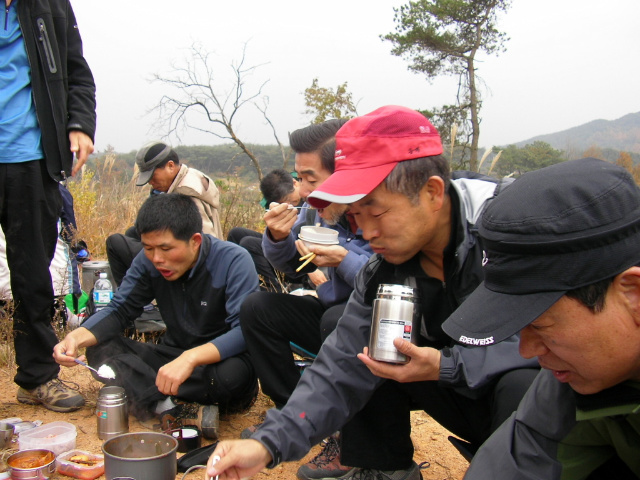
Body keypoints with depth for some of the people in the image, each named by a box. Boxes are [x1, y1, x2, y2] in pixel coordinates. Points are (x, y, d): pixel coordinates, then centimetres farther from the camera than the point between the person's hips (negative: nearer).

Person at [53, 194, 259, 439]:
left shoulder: (234, 261, -21)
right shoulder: (148, 261, -5)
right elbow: (118, 310, -1)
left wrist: (192, 357, -43)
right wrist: (78, 337, -21)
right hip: (174, 357, 5)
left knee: (233, 373, -39)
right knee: (100, 349, -14)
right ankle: (172, 407, -30)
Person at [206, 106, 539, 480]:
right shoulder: (385, 271, -7)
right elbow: (343, 366, -11)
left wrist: (446, 366, -30)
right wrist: (269, 443, -22)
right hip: (463, 393, 5)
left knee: (522, 386, -36)